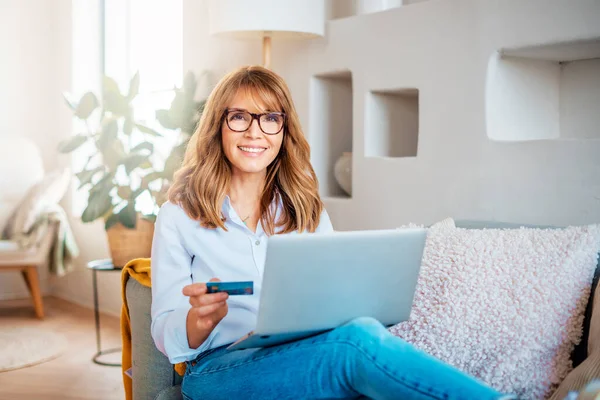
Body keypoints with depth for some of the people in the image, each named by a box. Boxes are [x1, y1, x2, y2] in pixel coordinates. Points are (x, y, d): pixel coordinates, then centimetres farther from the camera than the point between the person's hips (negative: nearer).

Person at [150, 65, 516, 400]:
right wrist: (201, 319, -22)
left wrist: (362, 297, -12)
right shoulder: (179, 216, 5)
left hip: (306, 356, 3)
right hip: (221, 369, -3)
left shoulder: (307, 209, 17)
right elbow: (167, 337, 1)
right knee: (357, 341, -33)